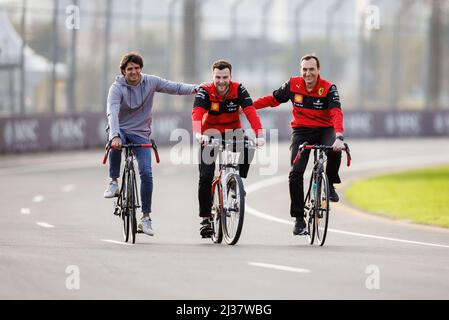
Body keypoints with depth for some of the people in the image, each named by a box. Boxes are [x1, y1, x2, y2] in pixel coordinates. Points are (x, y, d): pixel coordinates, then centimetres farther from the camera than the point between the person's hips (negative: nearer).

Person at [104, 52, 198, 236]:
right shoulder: (117, 88, -14)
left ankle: (146, 217, -4)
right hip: (121, 130, -2)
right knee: (116, 145, -39)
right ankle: (114, 182, -19)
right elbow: (112, 113, -28)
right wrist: (115, 136, -44)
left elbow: (174, 87, -3)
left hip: (141, 134, 2)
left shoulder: (150, 82, -3)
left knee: (146, 172, -13)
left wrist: (194, 89, -21)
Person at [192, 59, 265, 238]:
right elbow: (197, 113, -36)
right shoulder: (205, 91, -20)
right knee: (206, 176, -11)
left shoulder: (239, 90, -16)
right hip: (210, 134, -1)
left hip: (232, 132, 1)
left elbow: (250, 112, -27)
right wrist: (198, 134, -56)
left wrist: (259, 135, -43)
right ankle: (205, 218, 0)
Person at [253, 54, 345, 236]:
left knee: (335, 149, -35)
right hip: (301, 131, 2)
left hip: (324, 130, -2)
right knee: (295, 173, -13)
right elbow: (273, 99, 10)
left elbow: (336, 113, -27)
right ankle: (299, 218, -3)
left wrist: (339, 137, -43)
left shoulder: (328, 88, -14)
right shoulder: (293, 85, -5)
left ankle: (330, 185, -7)